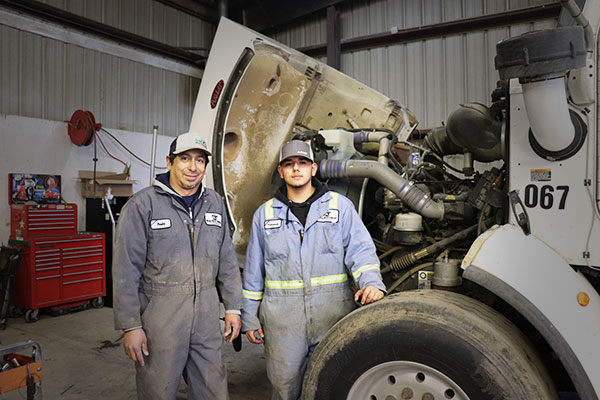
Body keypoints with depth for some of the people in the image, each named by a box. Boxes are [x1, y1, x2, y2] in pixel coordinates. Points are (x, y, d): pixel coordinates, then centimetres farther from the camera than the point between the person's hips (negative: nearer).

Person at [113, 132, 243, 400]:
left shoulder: (214, 203, 8)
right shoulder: (142, 205, -8)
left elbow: (227, 260, 12)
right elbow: (126, 270, -9)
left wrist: (233, 307, 9)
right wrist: (130, 326, -10)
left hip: (207, 317, 5)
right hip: (160, 316, -4)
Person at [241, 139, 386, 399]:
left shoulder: (340, 206, 5)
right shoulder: (265, 213, 10)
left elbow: (360, 249, -2)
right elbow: (253, 270, 12)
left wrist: (371, 282, -22)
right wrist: (249, 319, 11)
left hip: (333, 312, -1)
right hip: (282, 317, 1)